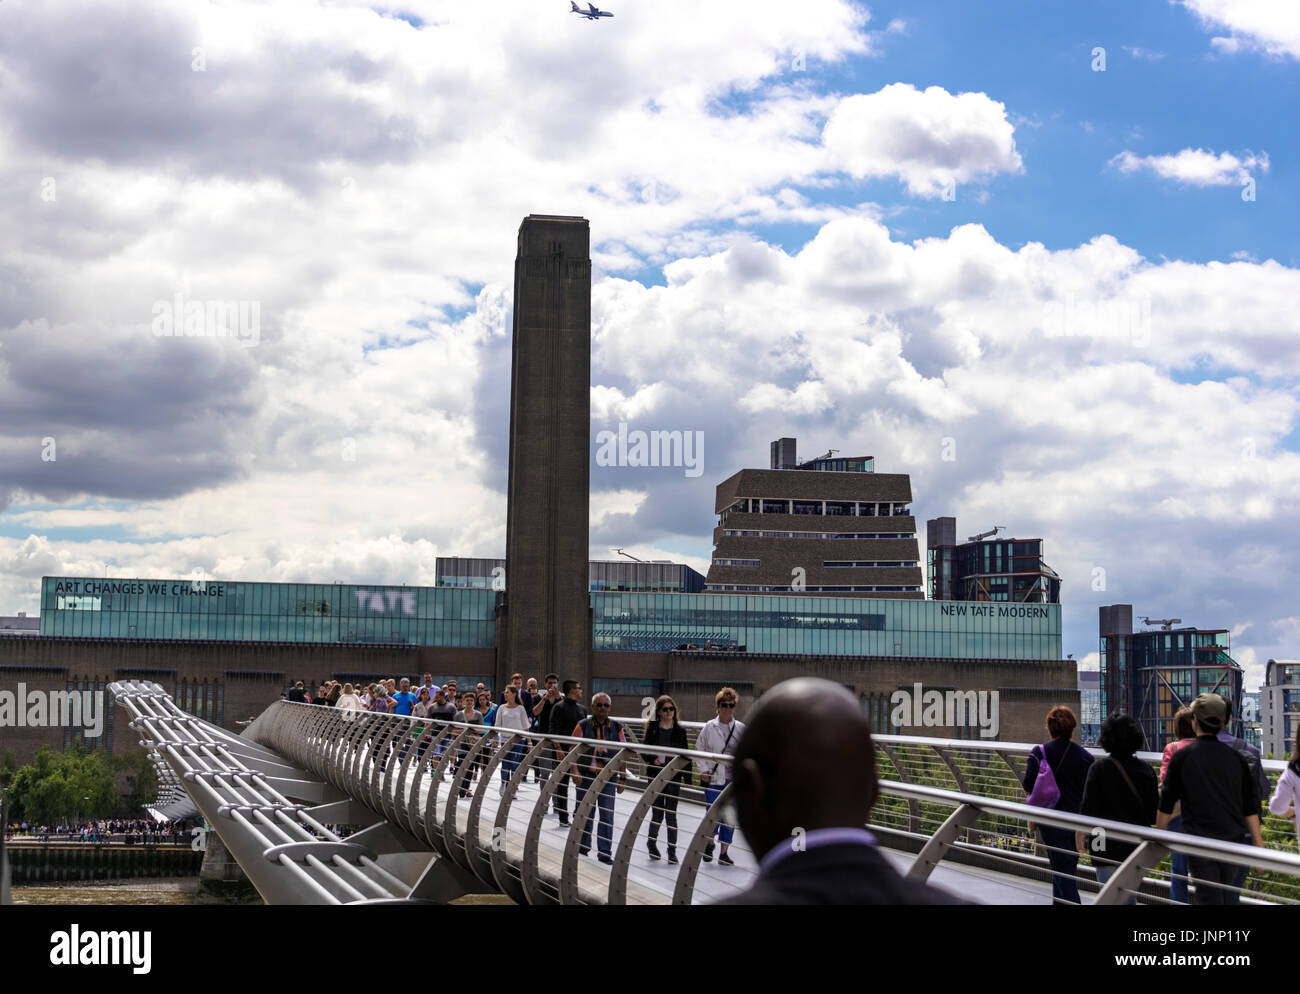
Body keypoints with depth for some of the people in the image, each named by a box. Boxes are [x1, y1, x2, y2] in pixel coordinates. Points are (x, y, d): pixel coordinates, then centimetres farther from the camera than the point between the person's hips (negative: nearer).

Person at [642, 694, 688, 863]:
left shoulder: (680, 731, 4)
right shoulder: (652, 729, 1)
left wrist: (687, 775, 0)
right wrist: (653, 759, -19)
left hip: (674, 775, 0)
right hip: (655, 775, 0)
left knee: (671, 813, -2)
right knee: (657, 813, 5)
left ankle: (672, 851, 3)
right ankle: (652, 843, 29)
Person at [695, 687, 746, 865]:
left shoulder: (741, 729, 1)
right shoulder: (709, 728, -1)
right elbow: (699, 749, 6)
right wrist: (703, 770, -5)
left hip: (734, 780, 1)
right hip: (713, 779, -1)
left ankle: (724, 852, 17)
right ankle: (709, 844, 24)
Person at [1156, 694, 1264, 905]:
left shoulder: (1182, 757, -7)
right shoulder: (1236, 758, 3)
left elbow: (1166, 807, -2)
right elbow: (1251, 809, 5)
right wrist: (1259, 846, 12)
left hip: (1201, 843, -3)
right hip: (1234, 840, 3)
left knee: (1208, 897, 1)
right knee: (1229, 891, 20)